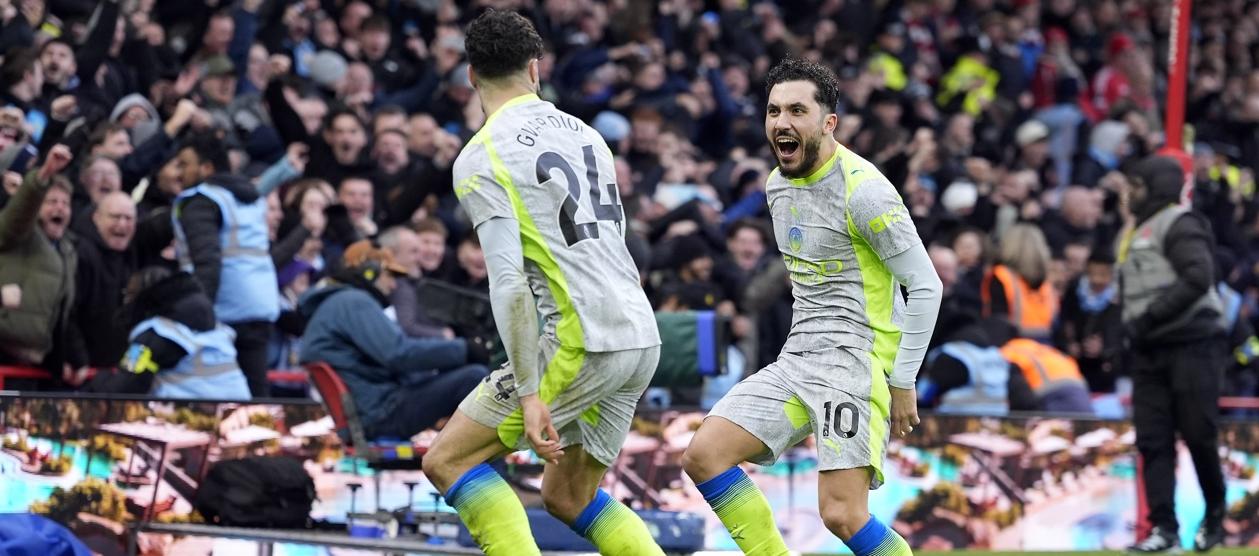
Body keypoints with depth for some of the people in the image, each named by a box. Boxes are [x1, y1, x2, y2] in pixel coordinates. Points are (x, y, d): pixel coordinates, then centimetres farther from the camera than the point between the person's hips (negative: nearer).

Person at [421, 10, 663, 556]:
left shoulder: (480, 159, -6)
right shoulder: (584, 132, 16)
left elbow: (508, 282, -15)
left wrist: (529, 393, -17)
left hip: (582, 342, -7)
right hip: (641, 338, 7)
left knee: (447, 460, 2)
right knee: (567, 496, 20)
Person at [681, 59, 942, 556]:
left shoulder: (862, 188, -14)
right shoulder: (777, 184, 11)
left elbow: (926, 287, -12)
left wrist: (903, 383, -11)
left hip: (857, 361, -8)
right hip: (797, 360, 8)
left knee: (842, 514, -18)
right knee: (703, 456, -5)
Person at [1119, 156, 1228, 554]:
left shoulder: (1179, 224, -7)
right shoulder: (1136, 233, 20)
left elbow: (1198, 277, -20)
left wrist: (1150, 317, -20)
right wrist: (1130, 328, 7)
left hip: (1192, 345, -8)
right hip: (1150, 351, 8)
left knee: (1198, 435, -4)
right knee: (1153, 441, 0)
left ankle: (1215, 516, 13)